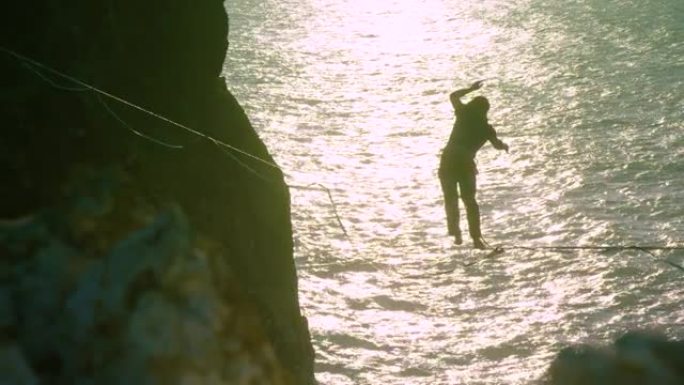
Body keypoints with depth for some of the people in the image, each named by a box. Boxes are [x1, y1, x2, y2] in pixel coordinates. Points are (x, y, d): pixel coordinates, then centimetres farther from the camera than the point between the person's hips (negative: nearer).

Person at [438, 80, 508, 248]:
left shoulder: (463, 114, 6)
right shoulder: (485, 127, 4)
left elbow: (453, 95, 22)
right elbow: (497, 144, 2)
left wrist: (471, 89, 33)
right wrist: (505, 146, 24)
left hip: (448, 160, 1)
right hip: (465, 163, -1)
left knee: (451, 199, 13)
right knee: (469, 200, 11)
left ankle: (456, 234, 2)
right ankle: (476, 237, 2)